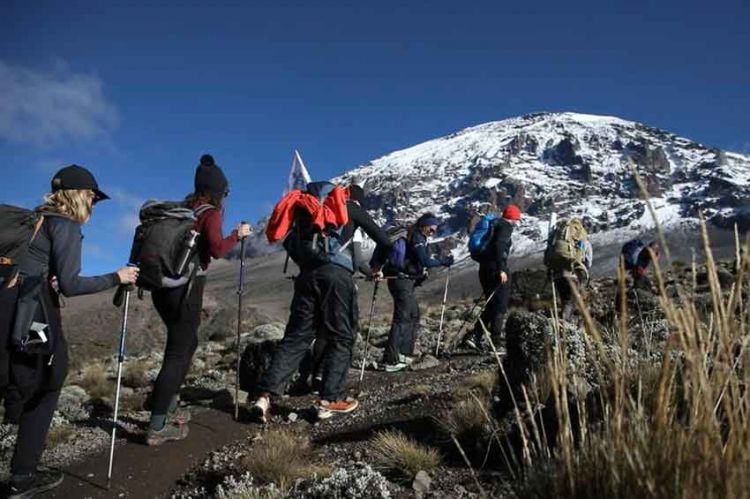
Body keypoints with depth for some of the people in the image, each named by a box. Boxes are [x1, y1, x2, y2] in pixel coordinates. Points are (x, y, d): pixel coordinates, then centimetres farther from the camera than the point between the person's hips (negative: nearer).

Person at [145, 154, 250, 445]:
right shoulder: (211, 214, -6)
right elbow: (217, 249, -18)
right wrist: (237, 235, -5)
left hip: (163, 286, 8)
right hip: (186, 288, -8)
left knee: (188, 343, 23)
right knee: (177, 354, -2)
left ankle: (169, 407, 29)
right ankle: (157, 427, 0)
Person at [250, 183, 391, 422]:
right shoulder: (351, 207, 15)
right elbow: (384, 241, 15)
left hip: (307, 275, 4)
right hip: (337, 274, -4)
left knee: (296, 336, 5)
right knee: (340, 338, 5)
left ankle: (265, 396, -5)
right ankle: (330, 400, 1)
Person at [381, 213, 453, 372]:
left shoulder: (417, 237, 18)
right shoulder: (417, 238, -12)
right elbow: (425, 261, -20)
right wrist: (443, 261, -9)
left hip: (406, 280, 11)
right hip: (402, 281, -10)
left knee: (413, 316, 16)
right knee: (402, 319, -11)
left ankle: (405, 354, 21)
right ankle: (391, 361, -11)